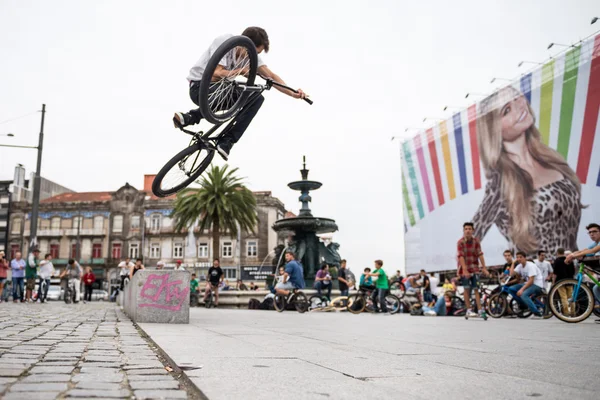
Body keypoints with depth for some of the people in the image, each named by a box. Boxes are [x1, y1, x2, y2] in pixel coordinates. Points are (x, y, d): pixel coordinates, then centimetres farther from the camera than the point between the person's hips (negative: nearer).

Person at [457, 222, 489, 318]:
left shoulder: (476, 241, -3)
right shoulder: (460, 242, -12)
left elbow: (480, 255, -7)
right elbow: (461, 257, -19)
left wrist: (484, 268, -12)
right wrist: (465, 270, -27)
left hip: (474, 268, 2)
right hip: (465, 268, -2)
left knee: (476, 289, -2)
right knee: (467, 289, 1)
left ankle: (480, 310, -3)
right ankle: (469, 310, 7)